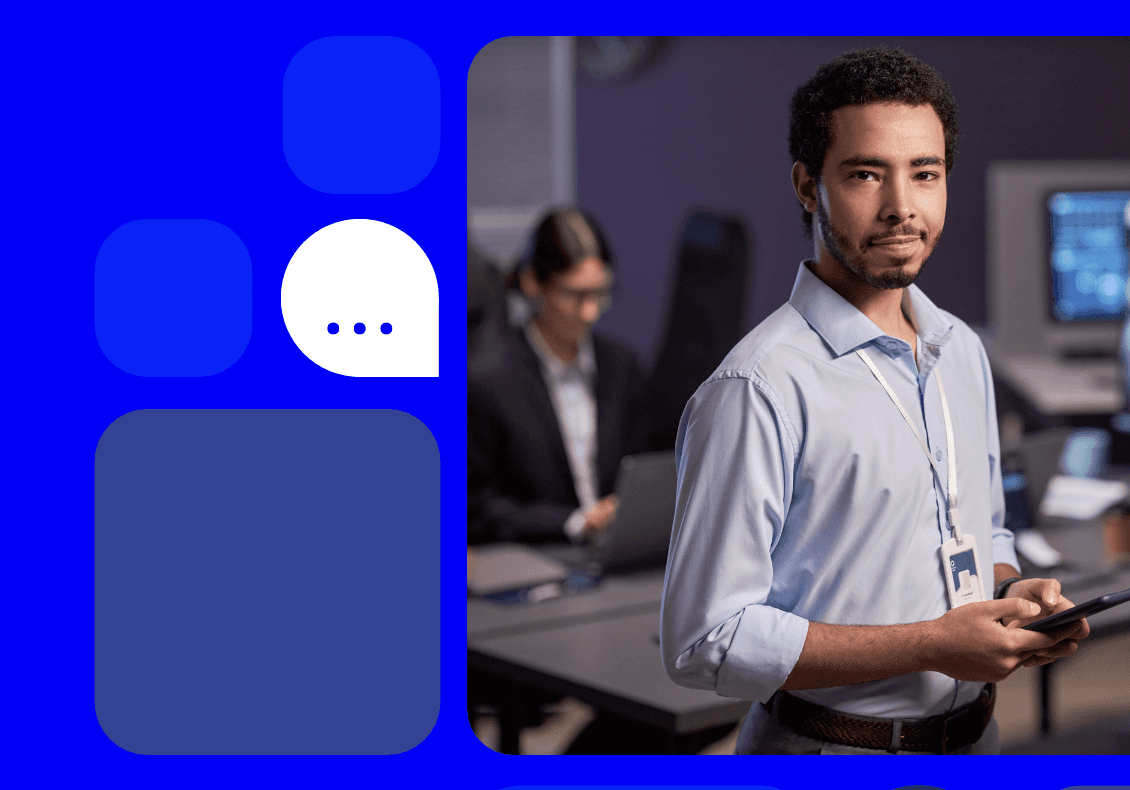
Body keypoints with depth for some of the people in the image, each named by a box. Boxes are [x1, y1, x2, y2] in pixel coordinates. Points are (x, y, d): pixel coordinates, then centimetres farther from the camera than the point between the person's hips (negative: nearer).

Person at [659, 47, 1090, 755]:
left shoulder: (963, 352, 4)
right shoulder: (759, 388, -21)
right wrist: (932, 645, -24)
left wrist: (1013, 592, -4)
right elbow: (705, 643, -24)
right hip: (825, 748, -7)